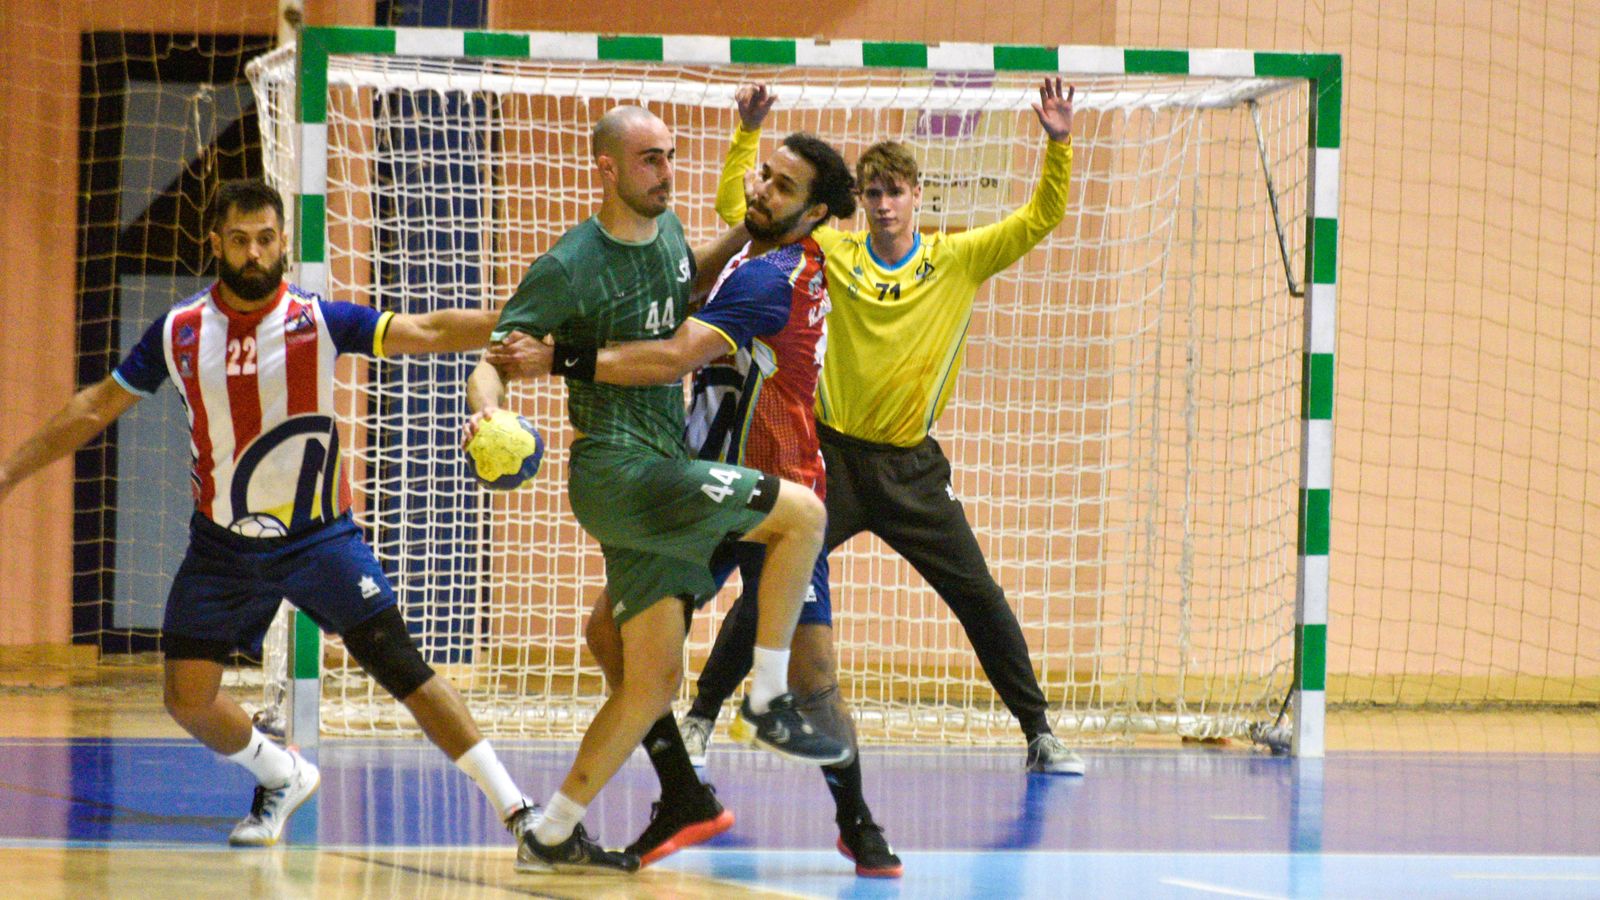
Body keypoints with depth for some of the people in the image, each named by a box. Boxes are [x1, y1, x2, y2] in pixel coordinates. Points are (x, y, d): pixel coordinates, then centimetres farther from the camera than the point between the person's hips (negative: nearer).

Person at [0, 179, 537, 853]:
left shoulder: (319, 321, -9)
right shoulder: (179, 333, -3)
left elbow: (424, 333, -18)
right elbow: (94, 410, 8)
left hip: (317, 533, -3)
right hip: (222, 541, 3)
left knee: (398, 664, -14)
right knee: (187, 696, -4)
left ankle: (514, 807, -10)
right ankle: (283, 777, 27)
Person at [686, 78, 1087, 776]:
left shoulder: (957, 261, 0)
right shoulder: (830, 253, -1)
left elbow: (1040, 219, -2)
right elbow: (736, 208, 0)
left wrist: (1058, 146, -15)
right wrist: (747, 134, -10)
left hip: (912, 468, 1)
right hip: (834, 456, -1)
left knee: (981, 599, -1)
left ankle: (1039, 736, 8)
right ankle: (699, 719, 6)